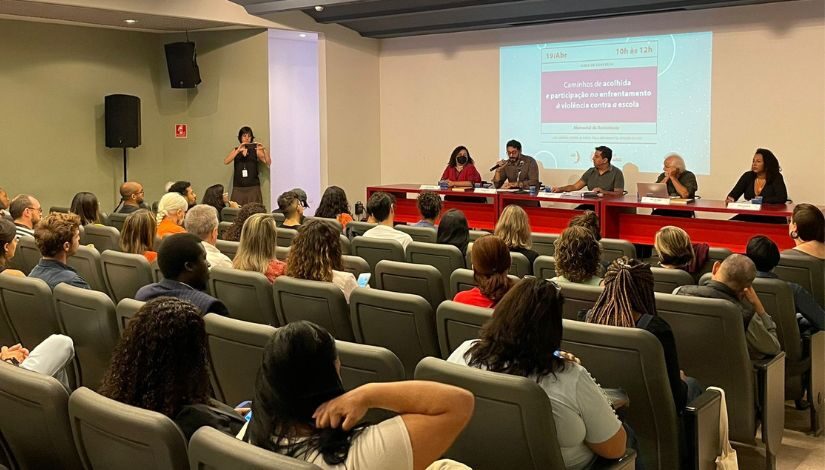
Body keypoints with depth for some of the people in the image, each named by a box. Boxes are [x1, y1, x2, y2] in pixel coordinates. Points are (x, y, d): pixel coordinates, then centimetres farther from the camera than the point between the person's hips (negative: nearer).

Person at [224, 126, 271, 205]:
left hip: (253, 187, -1)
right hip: (238, 188, 1)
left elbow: (268, 163, -4)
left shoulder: (255, 150, 7)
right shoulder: (235, 150, 11)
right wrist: (238, 151, -18)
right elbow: (226, 162, -6)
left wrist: (264, 150, -19)